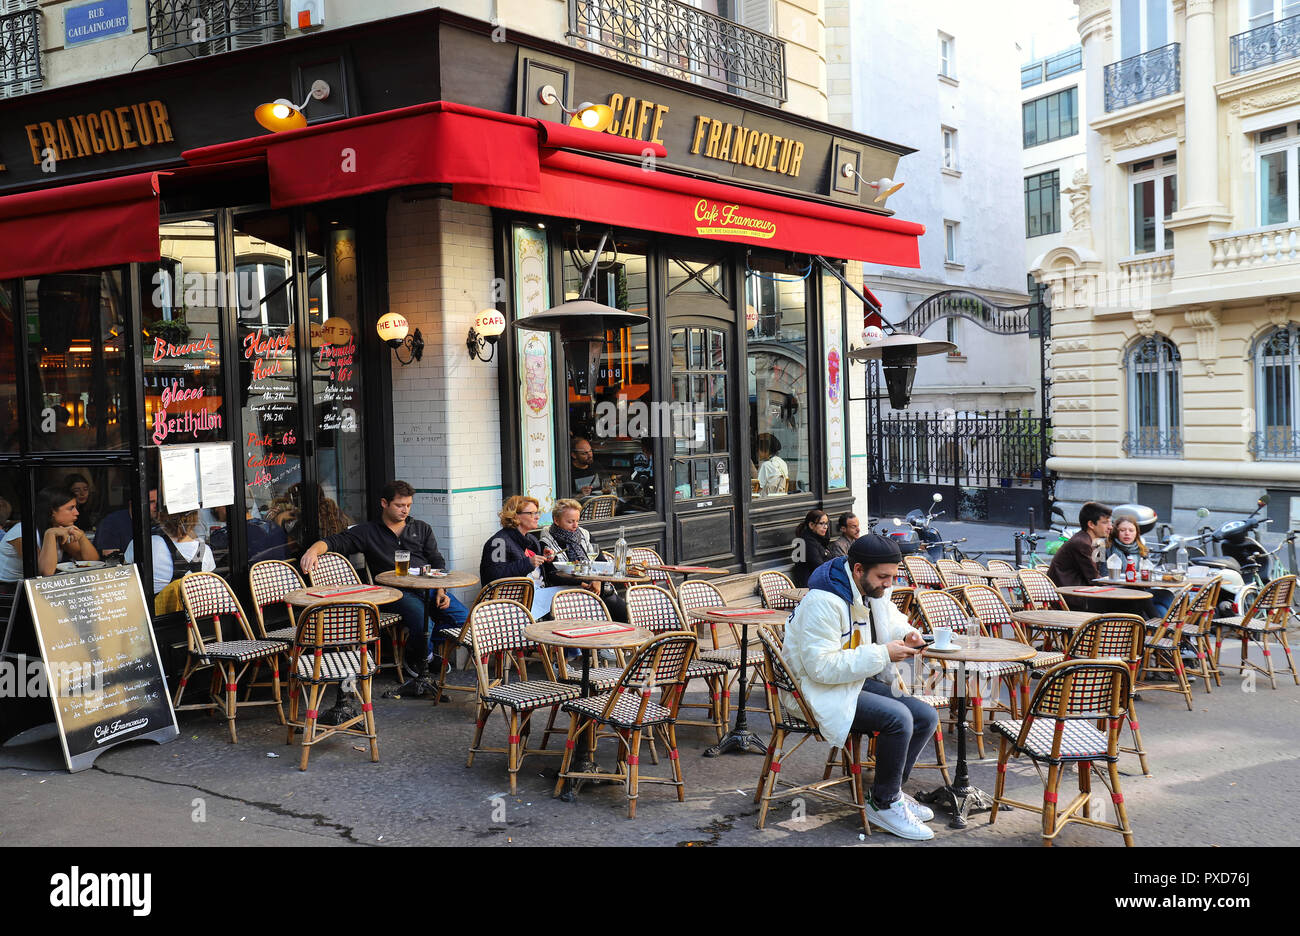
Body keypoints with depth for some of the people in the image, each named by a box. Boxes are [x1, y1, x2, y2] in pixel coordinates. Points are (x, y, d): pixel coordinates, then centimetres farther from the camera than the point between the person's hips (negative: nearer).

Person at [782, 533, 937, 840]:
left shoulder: (874, 591, 4)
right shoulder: (823, 602, -26)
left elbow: (890, 618, 25)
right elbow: (821, 667, -29)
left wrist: (906, 635, 0)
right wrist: (882, 654, -27)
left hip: (859, 682, 10)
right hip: (820, 692, -10)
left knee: (926, 716, -1)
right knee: (898, 717, -26)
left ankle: (891, 791, 15)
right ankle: (884, 804, -7)